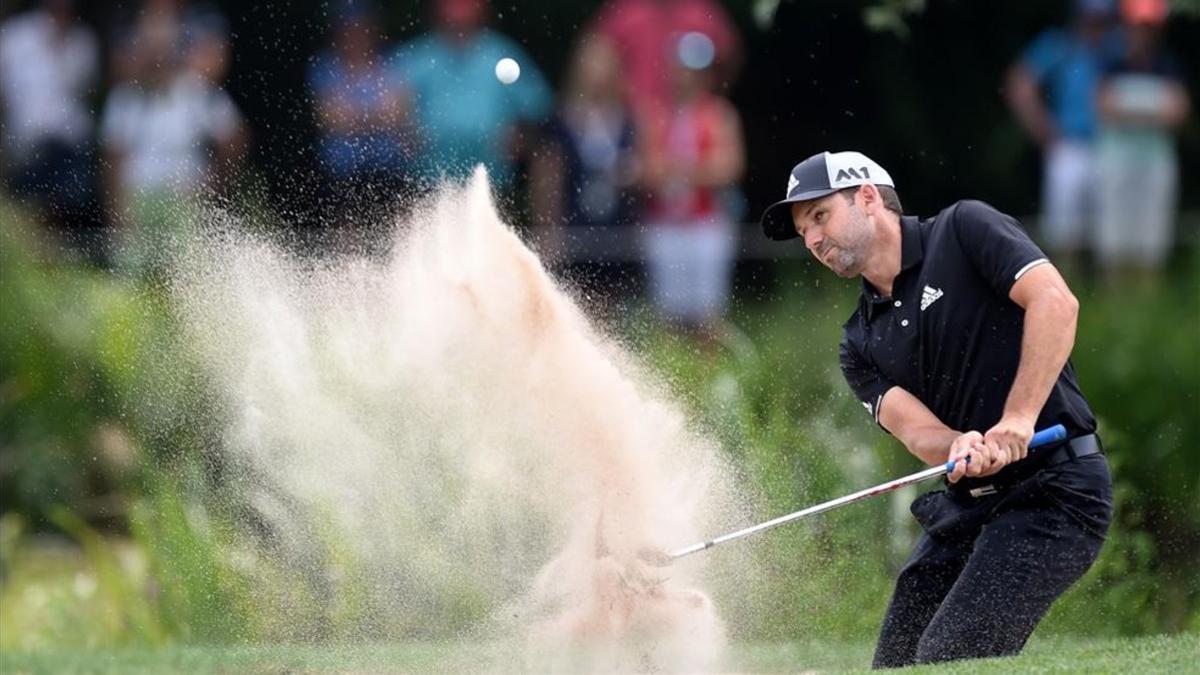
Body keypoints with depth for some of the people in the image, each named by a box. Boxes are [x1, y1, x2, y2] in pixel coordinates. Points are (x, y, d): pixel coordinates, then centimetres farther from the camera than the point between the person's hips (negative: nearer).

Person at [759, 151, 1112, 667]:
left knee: (948, 664, -19)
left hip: (1052, 489, -7)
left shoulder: (964, 231, -2)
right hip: (960, 507, 8)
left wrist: (1018, 420, -26)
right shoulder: (861, 344, 14)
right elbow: (914, 427, -2)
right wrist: (961, 448, -26)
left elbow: (1054, 301, -16)